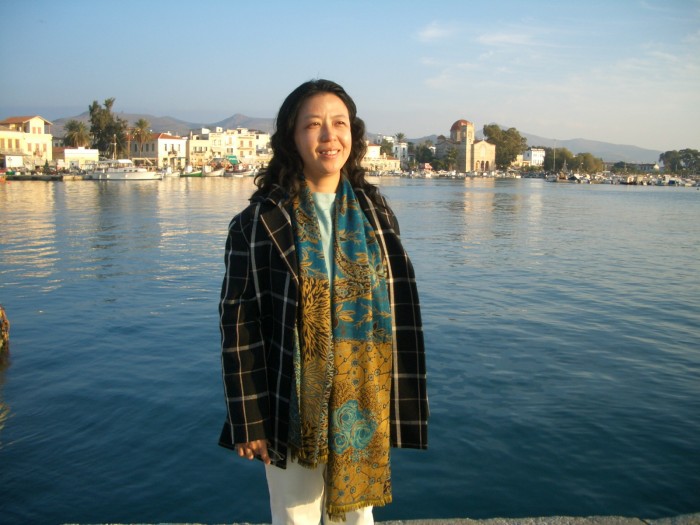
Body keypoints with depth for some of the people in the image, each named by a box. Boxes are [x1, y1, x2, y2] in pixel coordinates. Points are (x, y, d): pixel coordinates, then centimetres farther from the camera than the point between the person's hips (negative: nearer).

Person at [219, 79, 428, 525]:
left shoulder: (375, 213, 1)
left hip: (363, 406, 3)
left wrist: (397, 402, 4)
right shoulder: (260, 221, -10)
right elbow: (238, 325, -9)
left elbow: (399, 312, 4)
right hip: (293, 409, -3)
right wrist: (248, 421, -9)